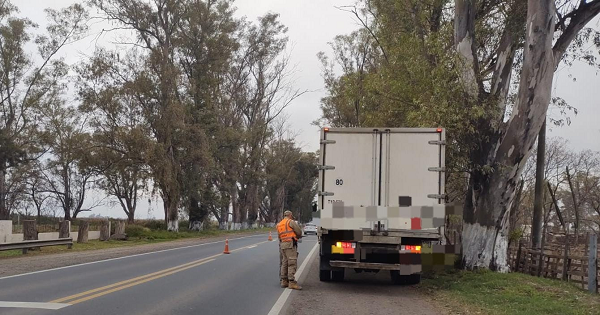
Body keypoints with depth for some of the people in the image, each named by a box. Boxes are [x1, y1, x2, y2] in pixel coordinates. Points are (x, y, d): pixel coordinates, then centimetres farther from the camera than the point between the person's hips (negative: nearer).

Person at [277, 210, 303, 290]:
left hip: (282, 244, 8)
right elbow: (299, 232, -2)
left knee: (284, 263, 12)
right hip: (290, 244, -8)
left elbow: (280, 236, 16)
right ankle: (292, 282, -16)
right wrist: (297, 237, 21)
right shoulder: (291, 222, -2)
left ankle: (284, 281, 13)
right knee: (292, 263, -11)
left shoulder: (279, 224, 21)